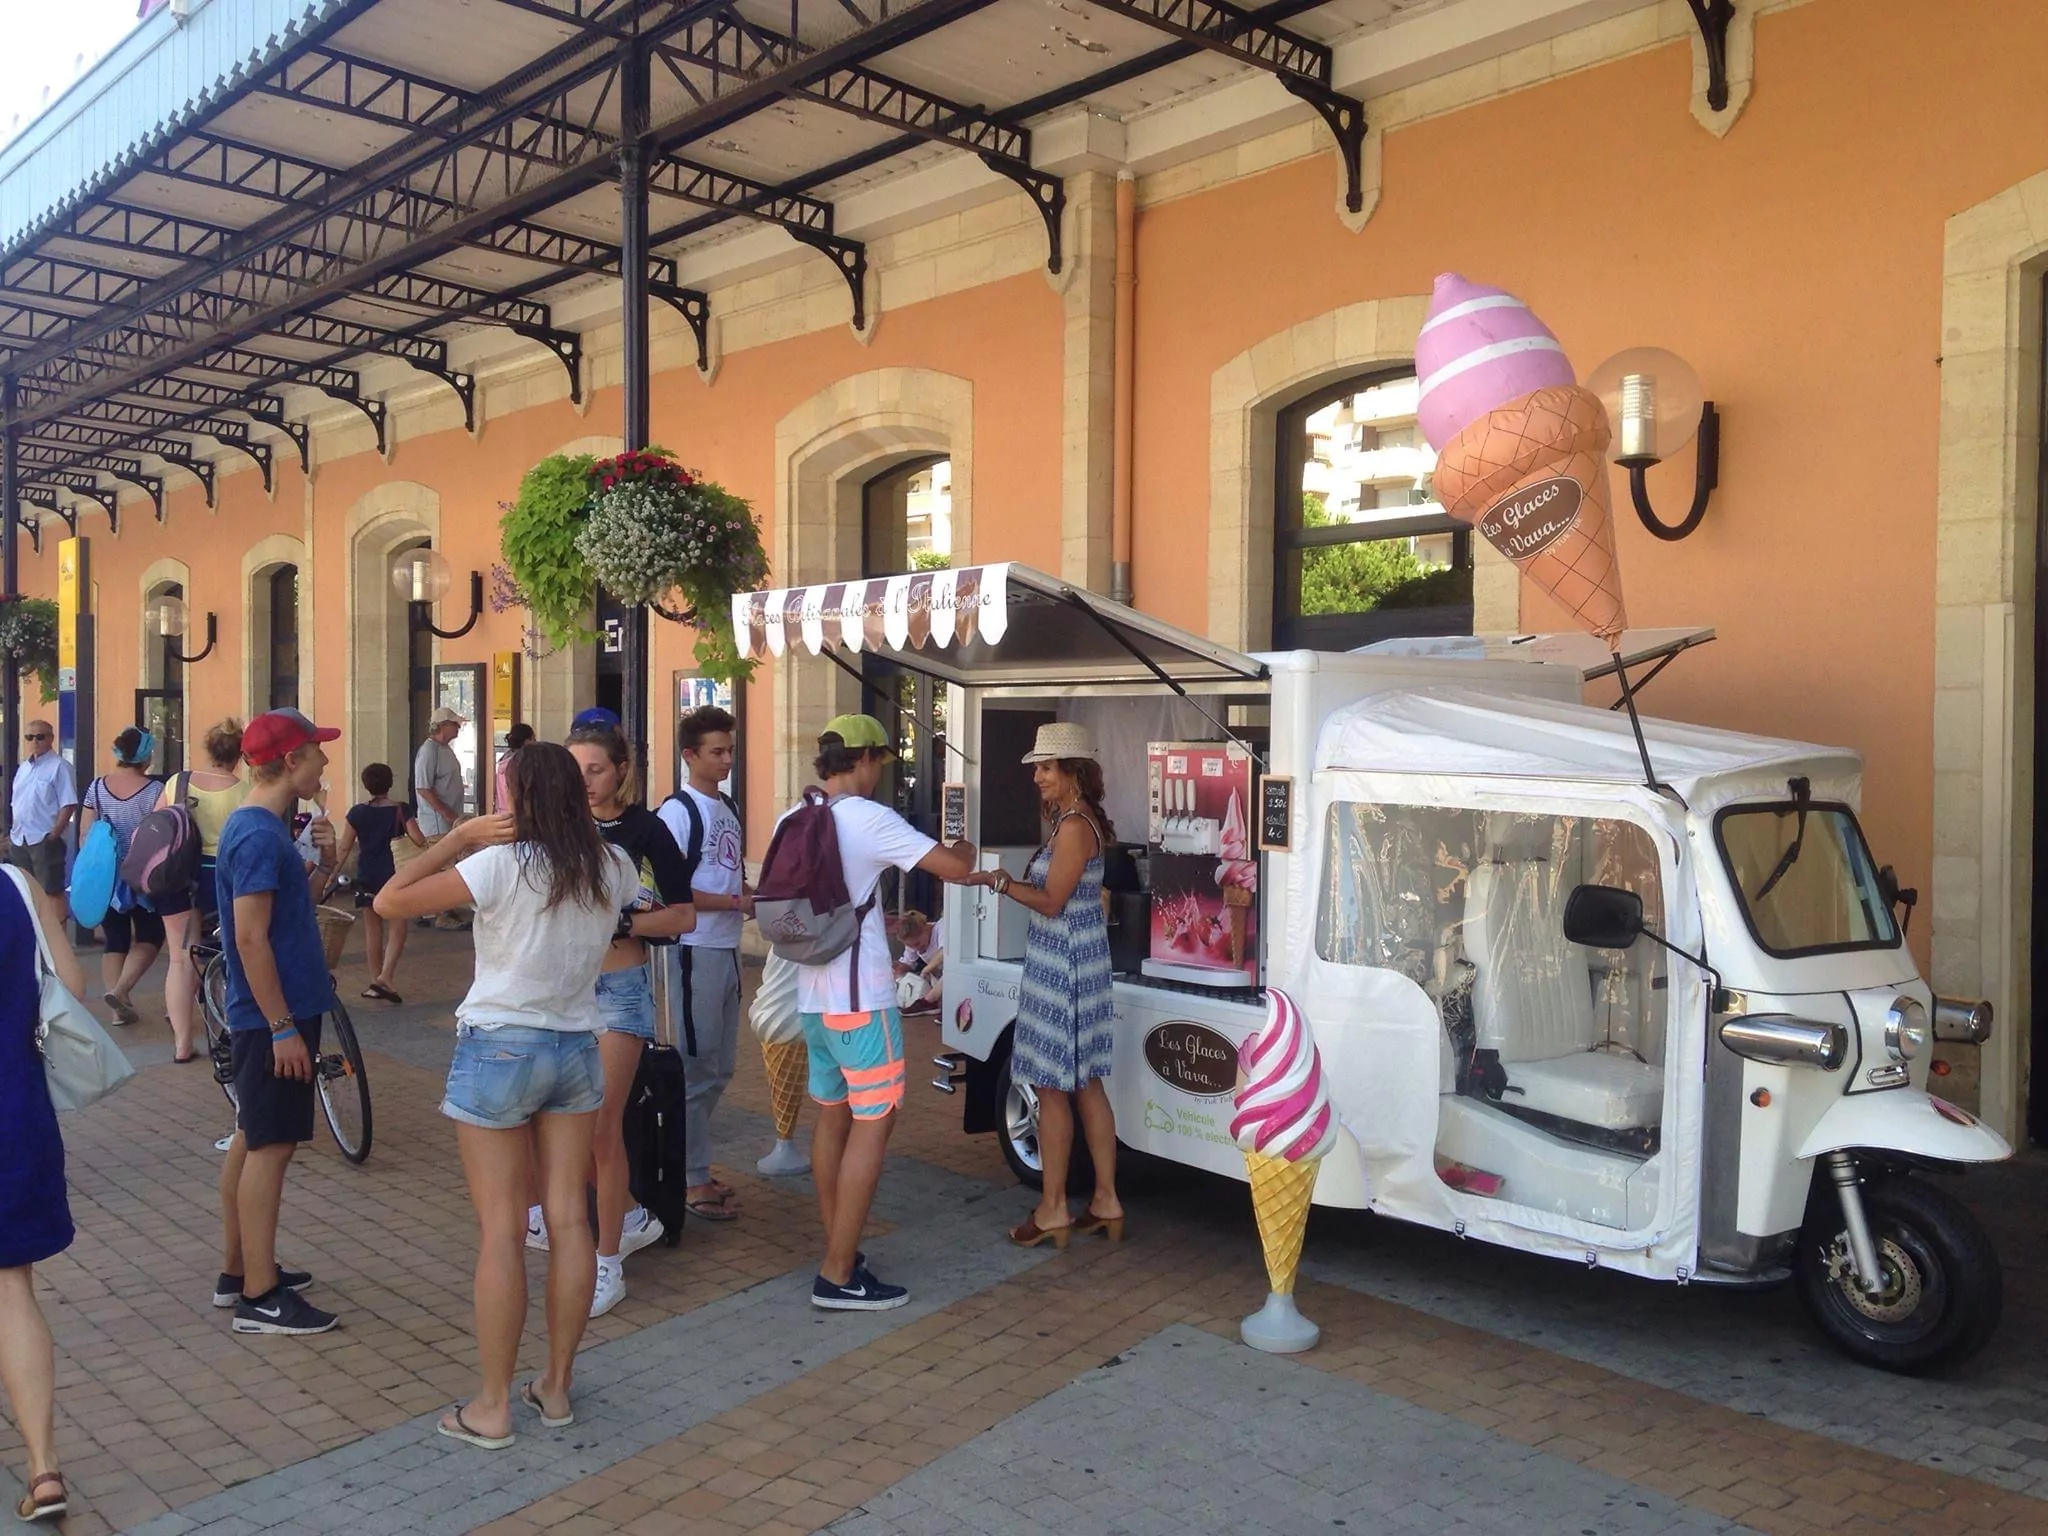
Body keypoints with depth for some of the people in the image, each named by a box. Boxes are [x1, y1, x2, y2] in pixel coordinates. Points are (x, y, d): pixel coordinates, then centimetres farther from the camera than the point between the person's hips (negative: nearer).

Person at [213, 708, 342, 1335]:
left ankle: (238, 1271, 27)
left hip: (267, 1014, 10)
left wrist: (324, 866, 2)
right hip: (276, 1016, -10)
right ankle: (259, 1297, 4)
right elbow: (251, 939, -22)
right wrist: (283, 1027, -21)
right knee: (271, 1146, -4)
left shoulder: (258, 827, 11)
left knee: (252, 1140, 16)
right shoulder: (260, 836, -19)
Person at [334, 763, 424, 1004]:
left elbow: (344, 848, 0)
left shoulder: (358, 812, -1)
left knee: (372, 929, 11)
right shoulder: (401, 809, -6)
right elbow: (419, 841, -12)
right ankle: (385, 976, -15)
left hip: (367, 877, 2)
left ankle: (375, 980, 16)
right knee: (396, 927, 1)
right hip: (395, 875, -2)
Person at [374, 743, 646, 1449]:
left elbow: (390, 902, -13)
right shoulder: (613, 868, -2)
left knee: (501, 1227, 1)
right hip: (577, 1048, 5)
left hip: (499, 1050, -4)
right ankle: (556, 1387, 20)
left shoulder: (502, 865, -17)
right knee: (569, 1218, 9)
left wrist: (460, 836, -8)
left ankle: (492, 1407, 10)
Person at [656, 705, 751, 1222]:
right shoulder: (678, 811, -12)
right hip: (695, 951, -8)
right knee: (697, 1067, -1)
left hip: (727, 950, 9)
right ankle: (692, 1180, 8)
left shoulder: (727, 807, 14)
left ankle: (691, 1163, 27)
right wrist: (736, 902, -18)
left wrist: (755, 895, 3)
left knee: (720, 1066, 15)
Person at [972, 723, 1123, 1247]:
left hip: (1063, 963, -10)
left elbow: (1051, 901, -17)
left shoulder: (1075, 827, -17)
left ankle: (1052, 1211, 7)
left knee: (1053, 1087, -2)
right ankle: (1106, 1202, 20)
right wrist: (1006, 879, 7)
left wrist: (1000, 882, -6)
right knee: (1086, 1085, 13)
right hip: (1072, 960, 10)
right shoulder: (1075, 822, 14)